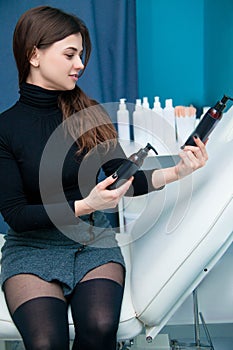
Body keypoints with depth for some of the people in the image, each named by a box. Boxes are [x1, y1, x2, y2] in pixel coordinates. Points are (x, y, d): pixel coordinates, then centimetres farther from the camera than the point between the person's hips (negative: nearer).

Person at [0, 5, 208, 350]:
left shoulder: (90, 113, 3)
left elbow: (123, 179, 2)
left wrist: (173, 172, -16)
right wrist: (84, 205, -22)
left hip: (93, 240, 2)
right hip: (32, 246, -2)